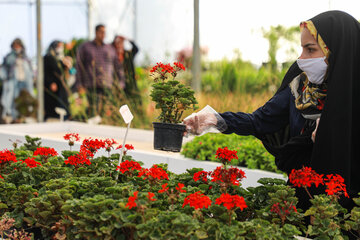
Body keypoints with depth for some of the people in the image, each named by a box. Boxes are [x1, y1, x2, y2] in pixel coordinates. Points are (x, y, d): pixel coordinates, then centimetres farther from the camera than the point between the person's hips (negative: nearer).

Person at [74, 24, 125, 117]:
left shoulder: (110, 49, 19)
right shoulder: (85, 47, 12)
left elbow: (118, 66, 21)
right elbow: (79, 66, 9)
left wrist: (121, 82, 11)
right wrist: (79, 85, 1)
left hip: (108, 85, 3)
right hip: (92, 86, -3)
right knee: (94, 111, -16)